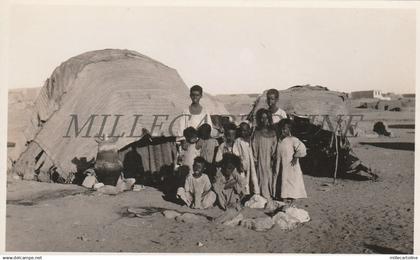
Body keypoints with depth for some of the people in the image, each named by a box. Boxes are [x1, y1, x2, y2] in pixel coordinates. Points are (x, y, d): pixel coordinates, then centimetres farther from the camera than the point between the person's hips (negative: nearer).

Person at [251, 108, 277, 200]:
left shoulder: (272, 132, 7)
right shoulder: (257, 132, 1)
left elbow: (274, 146, 6)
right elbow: (254, 145, 1)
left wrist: (273, 158, -2)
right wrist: (255, 159, -4)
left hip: (269, 159, 2)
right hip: (261, 159, -2)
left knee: (270, 176, 2)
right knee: (262, 177, -3)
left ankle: (269, 195, 10)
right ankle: (264, 196, 2)